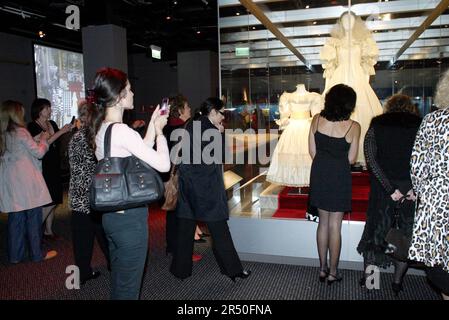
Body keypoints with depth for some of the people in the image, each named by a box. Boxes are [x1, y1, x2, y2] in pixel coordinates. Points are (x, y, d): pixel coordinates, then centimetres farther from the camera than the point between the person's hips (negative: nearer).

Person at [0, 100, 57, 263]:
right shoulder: (21, 132, -12)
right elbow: (39, 152, -8)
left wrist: (35, 140, 14)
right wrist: (43, 139, 8)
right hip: (27, 182, -7)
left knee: (15, 218, 13)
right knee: (33, 218, 4)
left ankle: (15, 255, 20)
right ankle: (37, 253, 13)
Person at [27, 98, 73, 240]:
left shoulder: (52, 123, 12)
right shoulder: (33, 126, -7)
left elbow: (58, 142, 13)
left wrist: (68, 129, -2)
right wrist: (61, 131, -20)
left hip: (54, 167, 7)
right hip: (42, 169, -7)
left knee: (53, 201, 10)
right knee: (49, 202, -9)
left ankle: (48, 231, 22)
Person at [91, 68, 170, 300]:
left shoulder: (101, 128, 8)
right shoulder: (122, 131, -21)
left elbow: (142, 154, 12)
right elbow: (163, 164, -19)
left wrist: (153, 124, 11)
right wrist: (159, 130, -5)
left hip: (112, 215, 10)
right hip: (130, 217, -9)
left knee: (118, 283, 23)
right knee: (128, 289, 6)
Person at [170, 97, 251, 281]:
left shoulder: (190, 126, 9)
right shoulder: (211, 130, -14)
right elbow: (220, 156, -9)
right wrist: (220, 134, 1)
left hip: (187, 184, 7)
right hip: (206, 186, -7)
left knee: (185, 228, 12)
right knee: (218, 228, 2)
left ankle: (180, 269, 21)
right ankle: (232, 269, 13)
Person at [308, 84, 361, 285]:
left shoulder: (317, 119, -4)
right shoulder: (353, 127, -11)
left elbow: (312, 151, 2)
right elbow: (351, 159, -4)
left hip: (319, 174, 3)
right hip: (339, 177, -3)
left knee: (323, 222, 16)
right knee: (335, 225, 7)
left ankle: (323, 269, 24)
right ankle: (332, 273, 17)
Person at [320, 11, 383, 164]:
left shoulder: (363, 41, 14)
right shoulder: (334, 42, 13)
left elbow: (367, 64, 10)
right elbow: (329, 65, 9)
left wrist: (367, 82, 0)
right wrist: (327, 88, 2)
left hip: (358, 80, 1)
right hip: (339, 80, 0)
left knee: (363, 113, -11)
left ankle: (363, 155, -8)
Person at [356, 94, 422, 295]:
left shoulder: (377, 125, 2)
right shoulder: (420, 125, 3)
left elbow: (371, 159, -9)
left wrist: (390, 188, -11)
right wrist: (414, 189, -9)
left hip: (383, 188, 0)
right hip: (413, 188, 0)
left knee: (377, 228, 14)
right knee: (407, 233, 14)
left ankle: (367, 277, 23)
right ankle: (397, 281, 23)